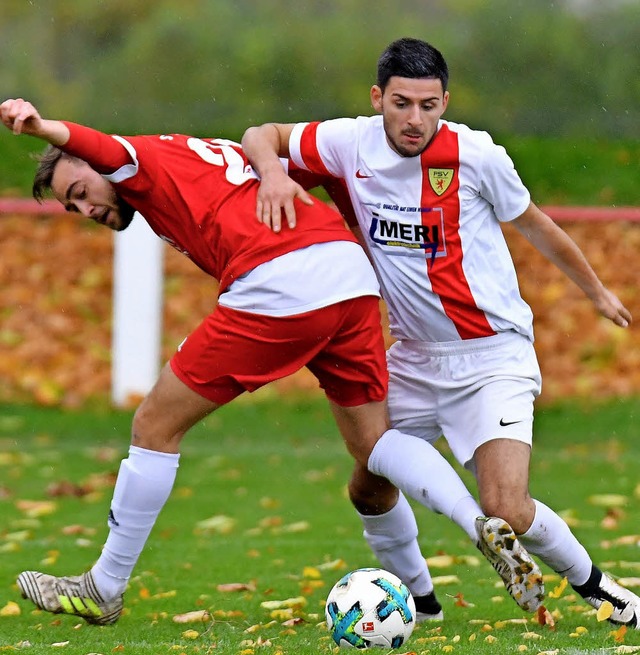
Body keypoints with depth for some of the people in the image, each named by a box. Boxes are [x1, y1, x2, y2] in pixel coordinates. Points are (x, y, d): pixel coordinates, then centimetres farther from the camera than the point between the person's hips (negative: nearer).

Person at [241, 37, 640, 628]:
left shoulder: (476, 155, -14)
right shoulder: (353, 144, -7)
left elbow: (535, 226, 3)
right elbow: (261, 136, 6)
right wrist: (272, 171, -18)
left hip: (493, 356, -5)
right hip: (414, 357, 5)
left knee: (506, 509, -17)